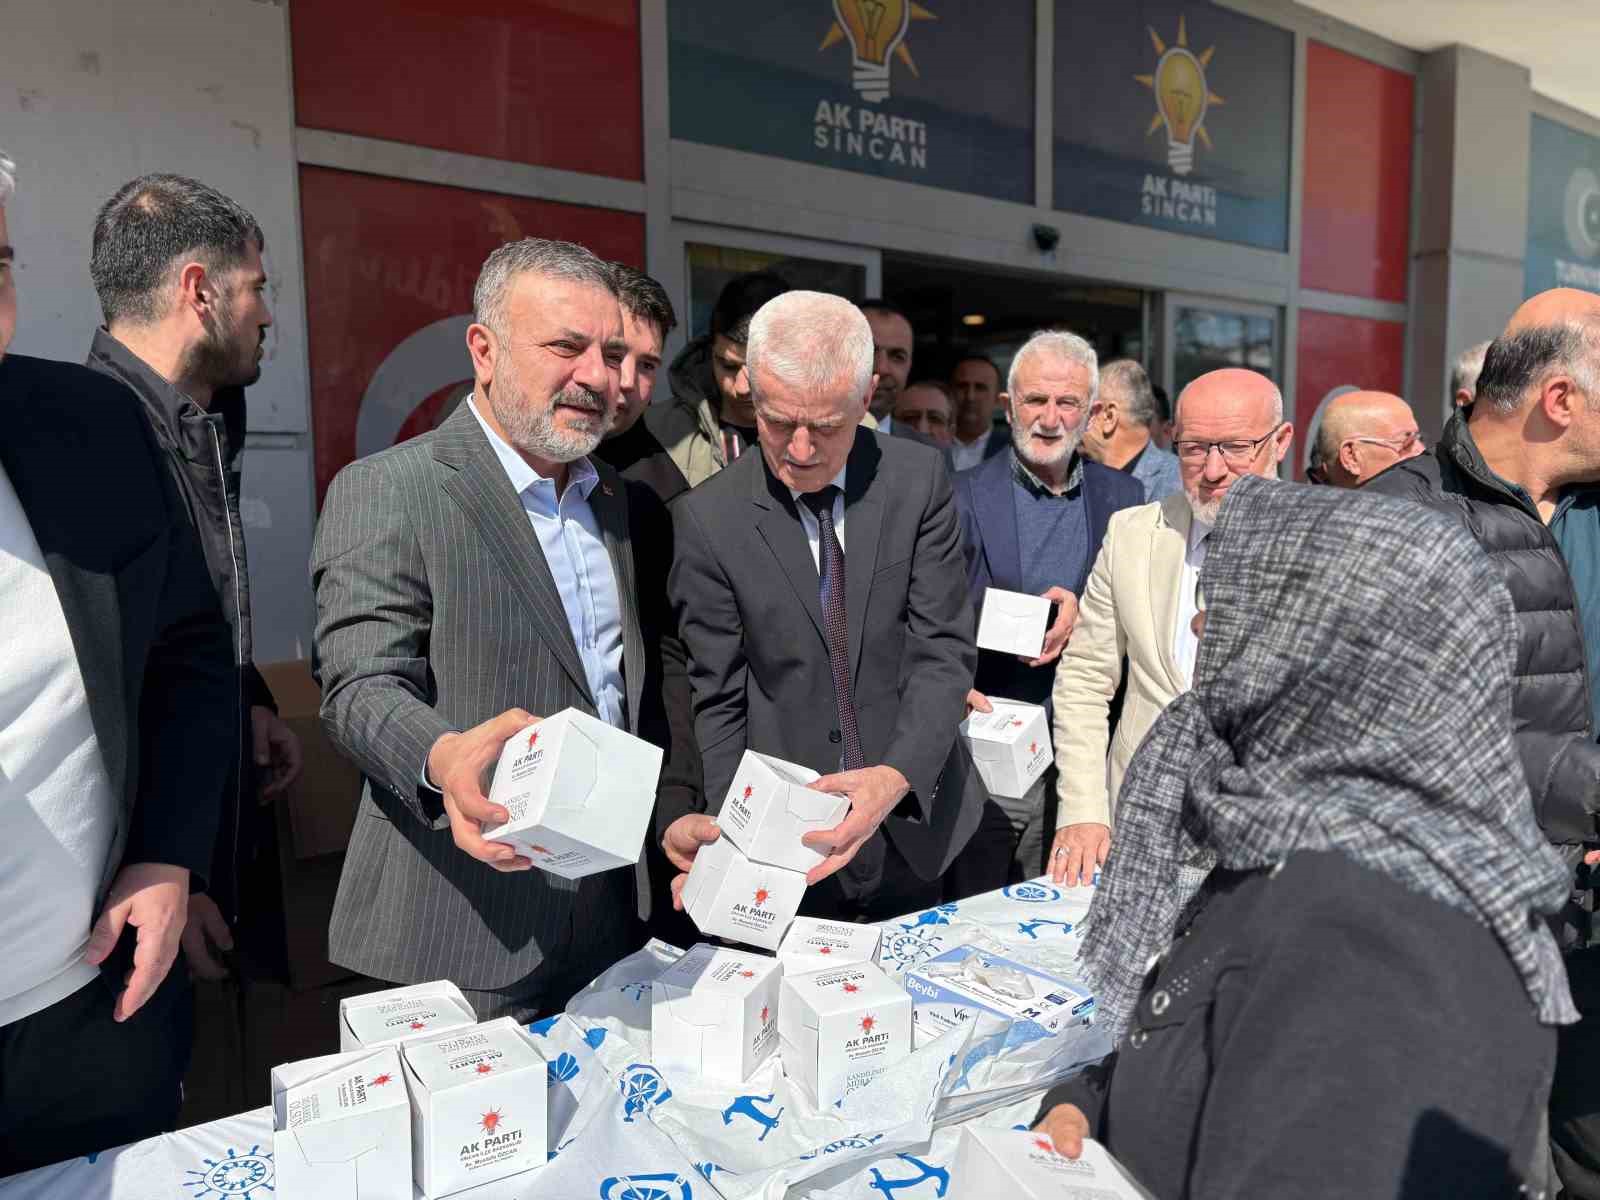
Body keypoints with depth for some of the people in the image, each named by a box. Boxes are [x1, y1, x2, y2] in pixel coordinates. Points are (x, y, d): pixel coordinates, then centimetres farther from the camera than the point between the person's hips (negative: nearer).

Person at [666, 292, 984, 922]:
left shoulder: (917, 481, -7)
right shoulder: (705, 519, -11)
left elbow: (943, 651, -9)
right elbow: (718, 703, -7)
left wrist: (895, 776, -25)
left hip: (921, 831, 2)